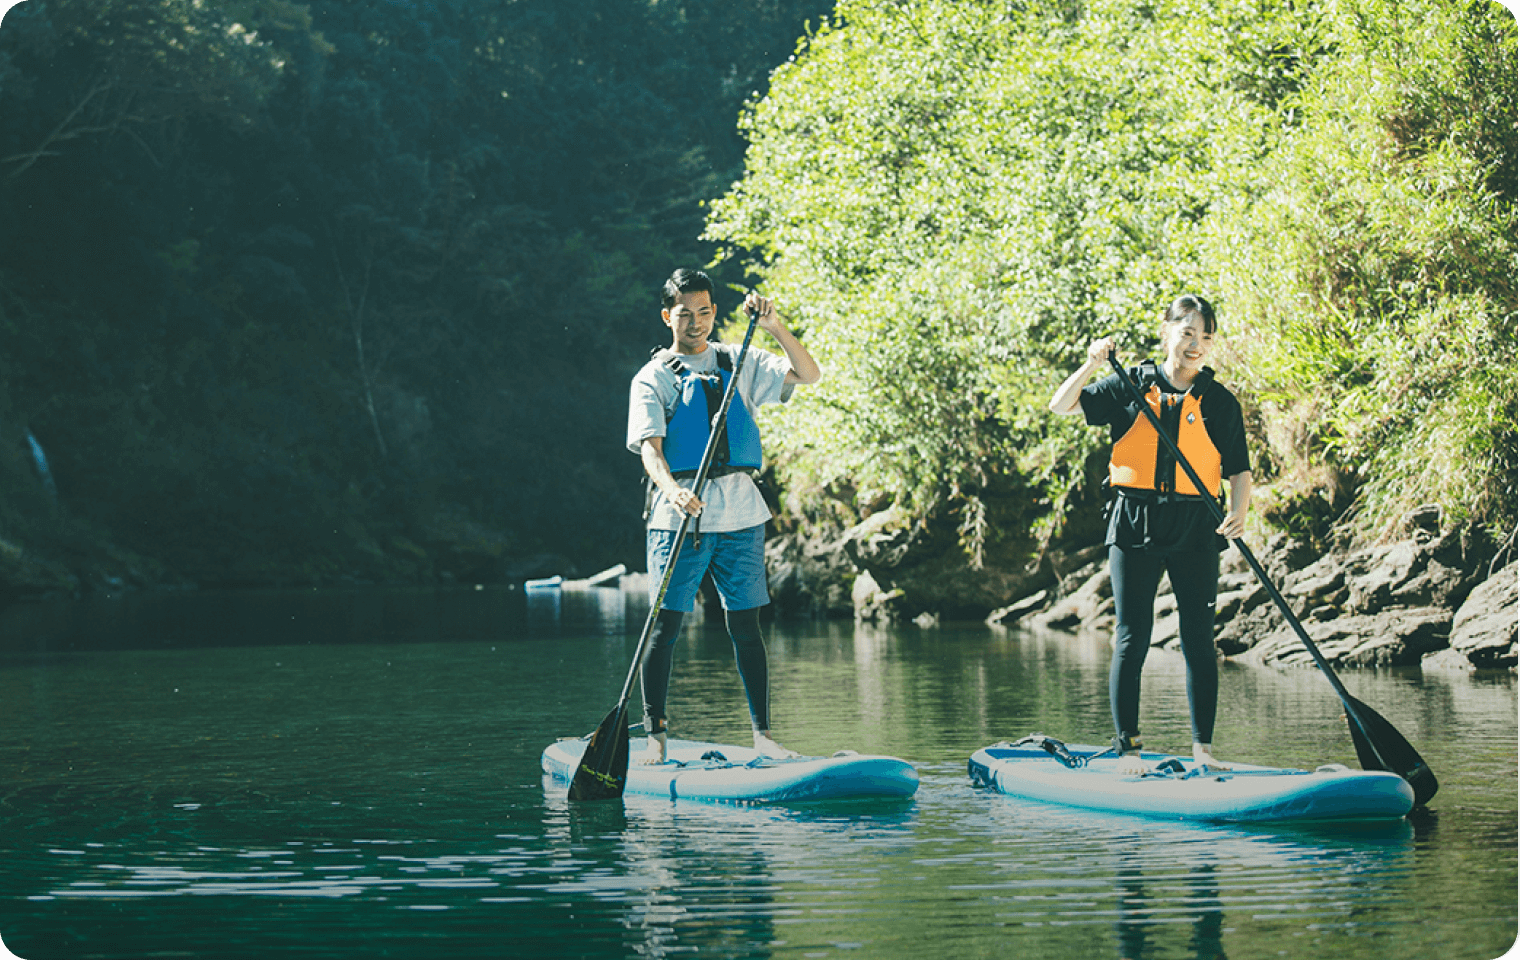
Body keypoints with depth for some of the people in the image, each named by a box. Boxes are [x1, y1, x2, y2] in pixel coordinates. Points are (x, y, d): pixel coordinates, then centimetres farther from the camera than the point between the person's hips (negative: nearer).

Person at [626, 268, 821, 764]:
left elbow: (807, 375, 4)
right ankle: (655, 737, 2)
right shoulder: (653, 378, 2)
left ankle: (762, 733, 10)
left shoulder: (740, 363, 12)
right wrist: (672, 489, -30)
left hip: (739, 513, 3)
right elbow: (650, 447, -10)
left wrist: (775, 328, -12)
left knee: (745, 625, 5)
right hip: (679, 515, -3)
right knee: (666, 626, -4)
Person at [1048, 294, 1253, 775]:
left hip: (1195, 531, 1)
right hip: (1135, 524, -1)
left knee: (1199, 641, 2)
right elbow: (1062, 406, 2)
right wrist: (1092, 365, -15)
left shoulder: (1220, 402, 5)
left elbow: (1240, 470, 6)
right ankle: (1127, 747, 3)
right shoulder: (1131, 385, 3)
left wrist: (1238, 513, -13)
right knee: (1132, 640, -1)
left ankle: (1203, 746, 10)